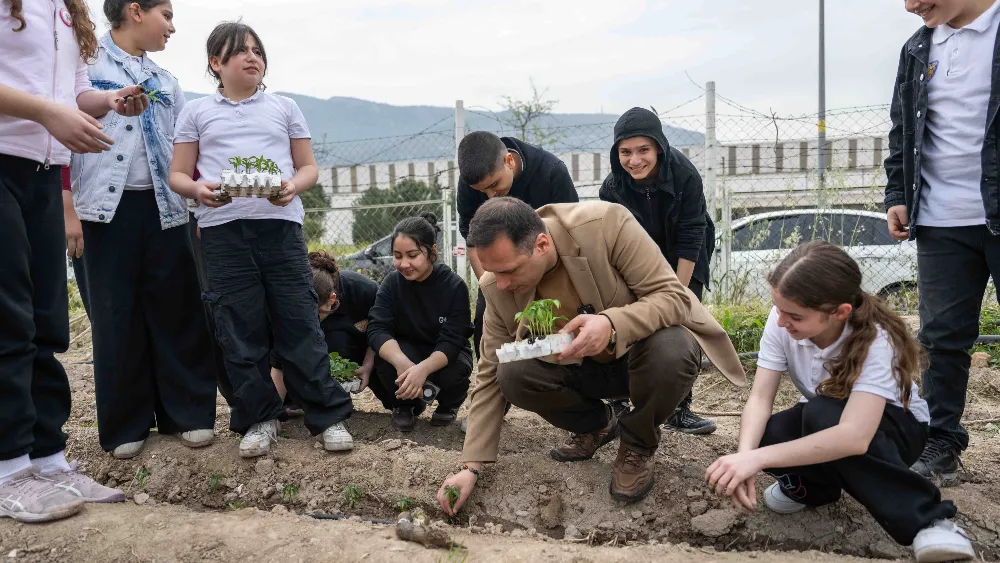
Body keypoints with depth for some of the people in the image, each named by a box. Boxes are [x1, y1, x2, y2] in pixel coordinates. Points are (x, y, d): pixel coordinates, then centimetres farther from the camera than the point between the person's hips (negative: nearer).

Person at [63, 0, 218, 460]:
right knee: (115, 319, 1)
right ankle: (125, 426, 12)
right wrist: (66, 208, -12)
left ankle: (187, 414, 12)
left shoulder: (165, 82, 18)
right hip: (104, 209, -4)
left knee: (177, 313, 2)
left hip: (163, 209, 4)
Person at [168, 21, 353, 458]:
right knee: (239, 331, 2)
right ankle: (258, 418, 15)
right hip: (222, 230, 1)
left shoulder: (284, 108, 16)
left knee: (300, 324, -2)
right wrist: (198, 189, -11)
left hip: (280, 225, 0)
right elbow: (178, 175, 12)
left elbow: (308, 166, 14)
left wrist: (294, 186, -9)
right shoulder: (196, 112, 14)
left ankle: (328, 416, 5)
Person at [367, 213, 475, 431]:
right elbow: (377, 329, -27)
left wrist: (423, 369, -50)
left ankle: (448, 404, 5)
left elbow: (451, 342, -28)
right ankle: (406, 405, 0)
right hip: (408, 351, 1)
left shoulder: (454, 286, -22)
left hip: (447, 355, -1)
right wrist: (402, 362, -48)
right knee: (384, 356, -32)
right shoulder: (392, 283, -15)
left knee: (453, 373, -34)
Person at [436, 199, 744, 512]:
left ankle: (638, 445, -4)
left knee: (670, 350, -37)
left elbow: (673, 295, -25)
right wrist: (471, 467, -15)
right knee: (513, 375, -24)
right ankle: (597, 425, 9)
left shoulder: (607, 223, -30)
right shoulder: (497, 287, -17)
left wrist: (611, 325, -45)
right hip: (583, 366, 3)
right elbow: (491, 378, -9)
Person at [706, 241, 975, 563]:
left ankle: (927, 520, -26)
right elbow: (759, 400, -24)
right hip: (820, 421, 4)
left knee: (822, 415, -38)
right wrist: (745, 456, -45)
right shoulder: (782, 322, -23)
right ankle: (816, 484, 6)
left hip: (894, 426, -4)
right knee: (764, 436, -29)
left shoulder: (874, 340, -35)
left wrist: (757, 458, -54)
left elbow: (855, 436, -47)